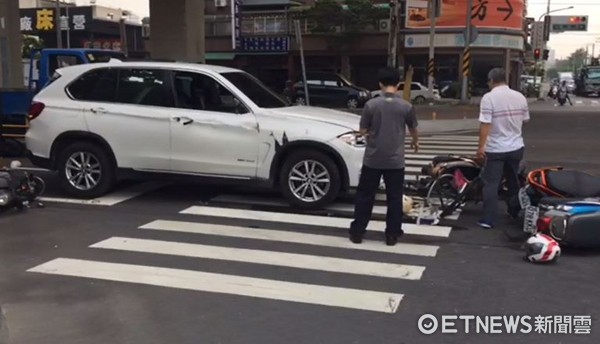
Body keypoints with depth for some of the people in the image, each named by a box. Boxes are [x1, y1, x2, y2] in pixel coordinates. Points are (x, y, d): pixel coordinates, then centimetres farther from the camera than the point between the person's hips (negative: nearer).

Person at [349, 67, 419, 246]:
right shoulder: (406, 106, -5)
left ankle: (357, 232, 15)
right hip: (395, 160, 0)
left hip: (372, 159, 0)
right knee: (394, 198, 10)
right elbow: (413, 130, 11)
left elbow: (362, 132, -1)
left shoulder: (371, 104, -9)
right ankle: (392, 235, 15)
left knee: (365, 195, 11)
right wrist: (415, 142, 34)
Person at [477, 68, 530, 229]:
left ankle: (488, 220, -4)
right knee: (513, 181, 21)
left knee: (491, 184, -1)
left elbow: (485, 124, -20)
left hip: (496, 149, -5)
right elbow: (525, 120, 12)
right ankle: (514, 211, 35)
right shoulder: (520, 96, 2)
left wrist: (481, 146, -16)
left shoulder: (489, 97, -14)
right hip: (516, 147, 5)